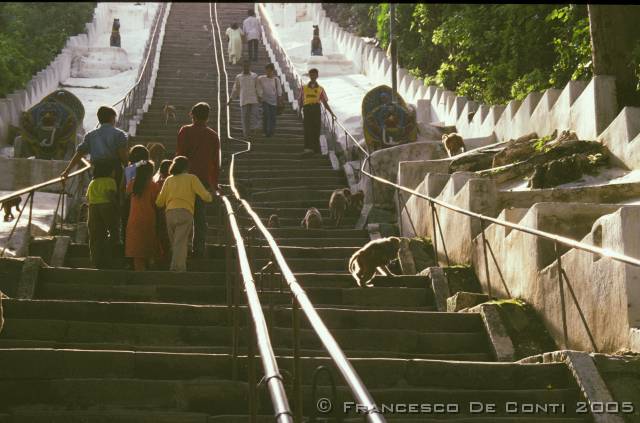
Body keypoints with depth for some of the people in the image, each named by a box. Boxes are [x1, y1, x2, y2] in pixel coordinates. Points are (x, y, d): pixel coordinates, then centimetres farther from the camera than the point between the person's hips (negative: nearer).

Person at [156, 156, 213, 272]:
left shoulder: (169, 180, 20)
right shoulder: (191, 178, 11)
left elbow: (159, 202, 17)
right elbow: (205, 195, 2)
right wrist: (209, 197, 25)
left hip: (170, 214, 3)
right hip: (185, 213, -3)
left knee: (174, 244, 11)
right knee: (181, 243, -12)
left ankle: (181, 268, 8)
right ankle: (177, 267, -26)